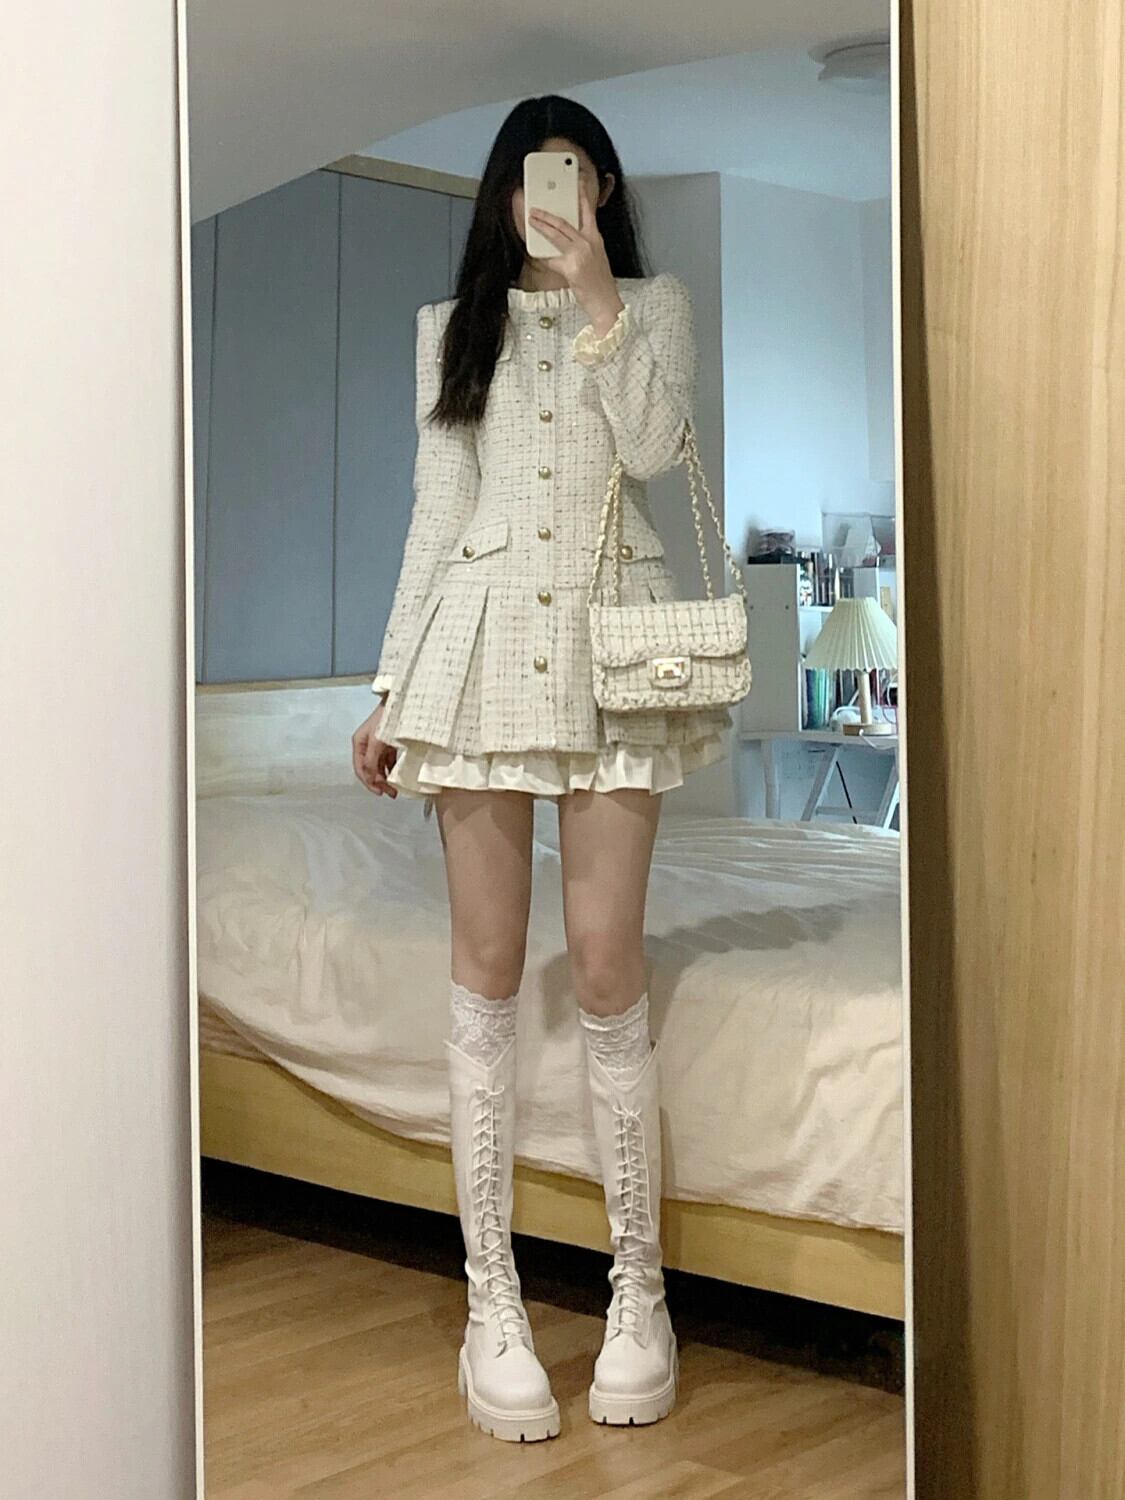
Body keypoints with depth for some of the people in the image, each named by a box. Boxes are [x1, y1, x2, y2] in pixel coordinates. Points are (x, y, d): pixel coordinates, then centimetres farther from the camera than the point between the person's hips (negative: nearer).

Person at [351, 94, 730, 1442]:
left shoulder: (654, 305, 13)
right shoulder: (453, 325, 16)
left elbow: (653, 446, -6)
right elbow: (435, 512, 12)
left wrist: (596, 294, -7)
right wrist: (392, 691, 7)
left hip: (613, 634, -1)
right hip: (483, 635, 1)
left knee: (607, 967, -7)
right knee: (486, 970, -1)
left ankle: (638, 1288, 7)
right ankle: (491, 1300, 7)